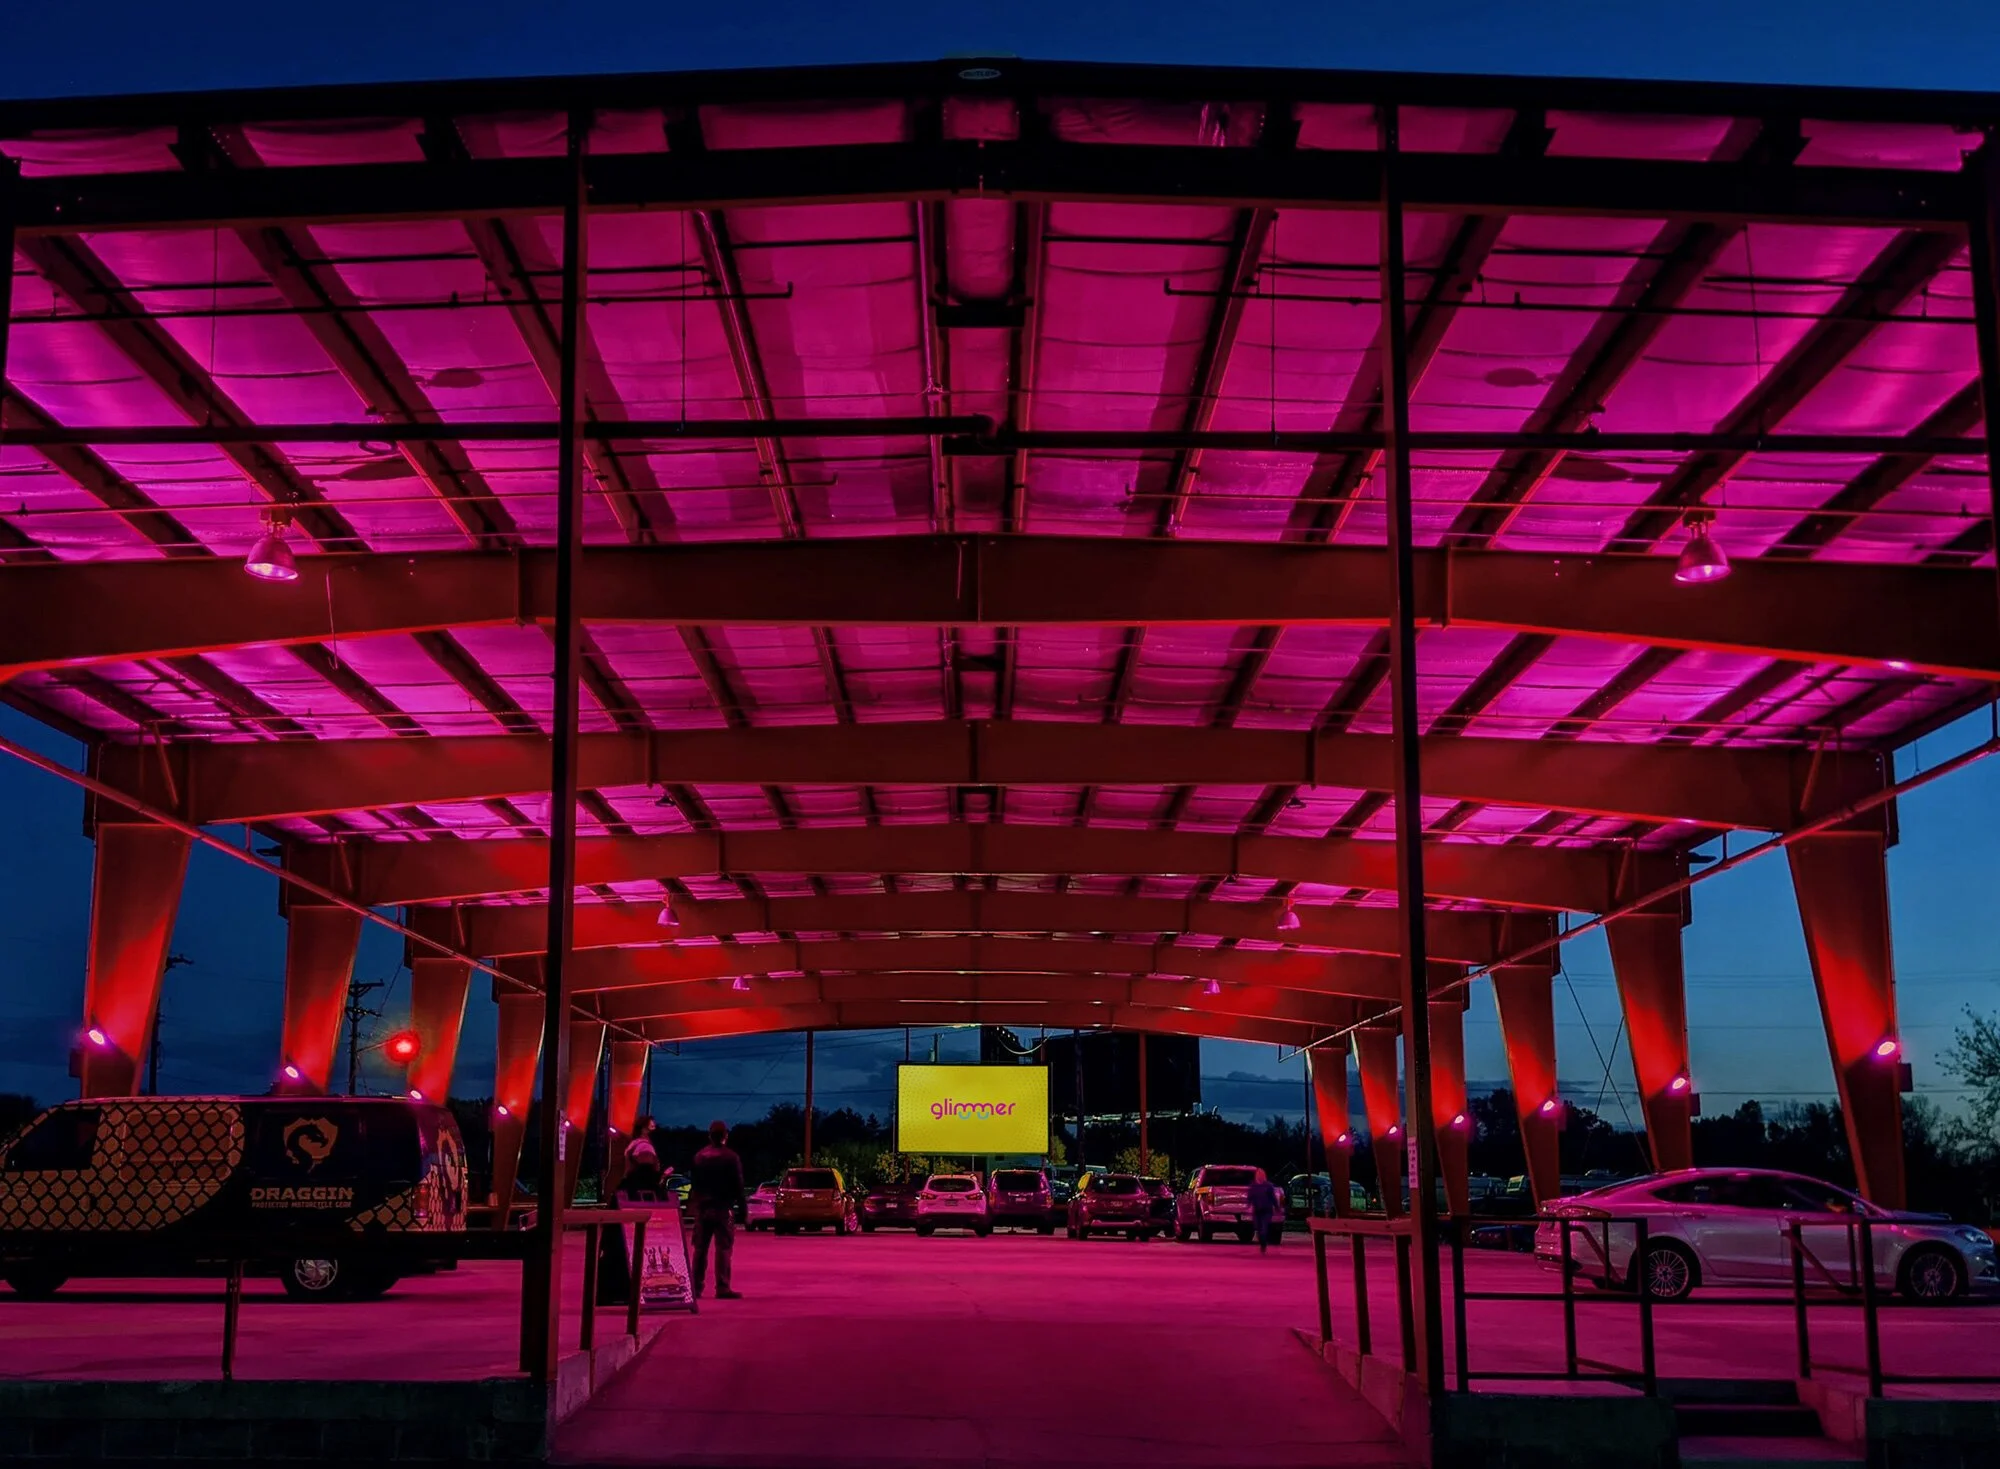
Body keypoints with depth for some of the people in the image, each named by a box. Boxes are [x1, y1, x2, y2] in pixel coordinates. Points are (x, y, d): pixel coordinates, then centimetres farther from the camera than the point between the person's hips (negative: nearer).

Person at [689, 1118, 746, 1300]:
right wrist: (742, 1208, -3)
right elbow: (738, 1186, -8)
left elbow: (693, 1183, 12)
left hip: (702, 1208, 5)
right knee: (723, 1248, -5)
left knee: (700, 1248, 9)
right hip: (723, 1208, -5)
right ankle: (722, 1288, -10)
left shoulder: (699, 1157, 9)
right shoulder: (730, 1157, -7)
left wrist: (695, 1203, 16)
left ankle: (696, 1287, 8)